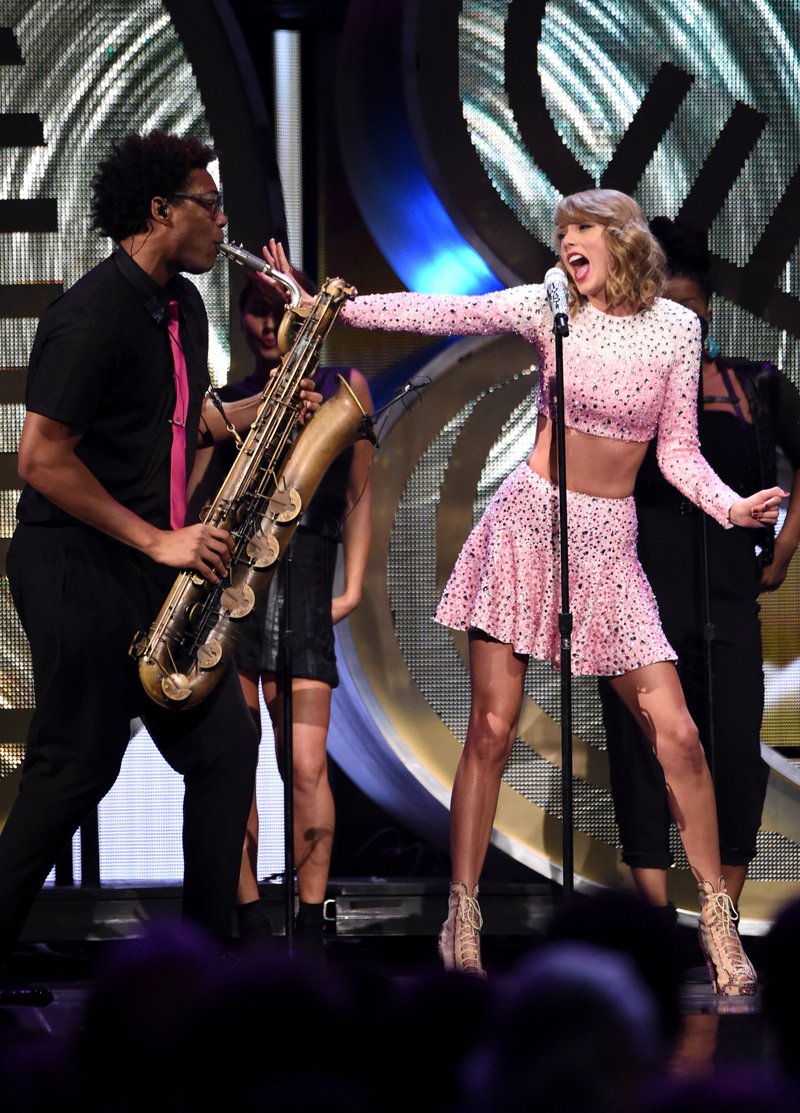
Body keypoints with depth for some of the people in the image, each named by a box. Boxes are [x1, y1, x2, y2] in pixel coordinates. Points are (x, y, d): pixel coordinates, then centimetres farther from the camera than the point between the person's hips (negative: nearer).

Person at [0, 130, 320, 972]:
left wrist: (263, 408, 5)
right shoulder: (94, 315, -17)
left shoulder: (181, 307, 11)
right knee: (77, 769, -3)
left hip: (160, 565, 9)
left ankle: (207, 949, 13)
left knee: (225, 747, 6)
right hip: (80, 570, -9)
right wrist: (155, 540, -17)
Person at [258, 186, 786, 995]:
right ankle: (462, 914, 9)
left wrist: (731, 506, -12)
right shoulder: (548, 308, -1)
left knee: (676, 733, -8)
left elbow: (677, 454, 5)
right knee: (492, 728, -2)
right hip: (525, 523, 0)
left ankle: (718, 920, 4)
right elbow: (440, 313, -9)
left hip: (606, 544, 0)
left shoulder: (676, 328, 2)